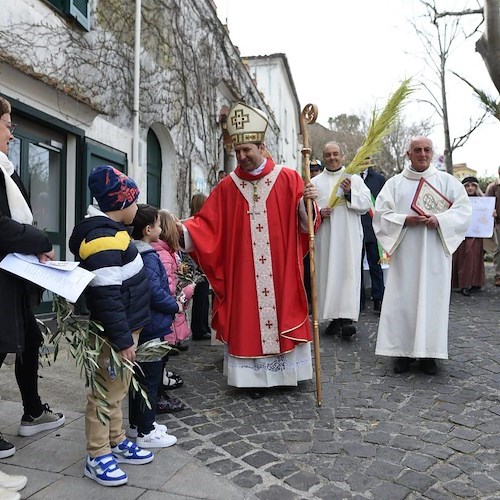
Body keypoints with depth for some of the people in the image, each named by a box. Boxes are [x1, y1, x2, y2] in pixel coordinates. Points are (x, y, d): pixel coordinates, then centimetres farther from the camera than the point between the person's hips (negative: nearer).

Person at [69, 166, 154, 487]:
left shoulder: (110, 230, 10)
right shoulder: (103, 239, -23)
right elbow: (106, 297, -27)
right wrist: (122, 339, -23)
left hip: (125, 327, 10)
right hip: (115, 333, -10)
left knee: (118, 390, 20)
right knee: (106, 393, 3)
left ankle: (117, 442, 34)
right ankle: (97, 457, 17)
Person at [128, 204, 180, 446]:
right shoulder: (148, 257, -20)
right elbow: (155, 292, -25)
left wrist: (171, 301, 13)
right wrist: (175, 306, -11)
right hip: (152, 326, -10)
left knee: (139, 374, 20)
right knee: (150, 379, 1)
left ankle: (137, 421, 34)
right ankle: (146, 433, 12)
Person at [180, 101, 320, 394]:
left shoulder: (288, 179, 0)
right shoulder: (228, 187, 4)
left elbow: (304, 224, -1)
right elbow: (207, 224, 0)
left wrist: (307, 202, -20)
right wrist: (182, 229, -15)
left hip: (281, 267, -1)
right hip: (243, 269, 1)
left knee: (283, 310, 7)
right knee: (247, 318, 5)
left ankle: (288, 370, 25)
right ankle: (254, 376, 19)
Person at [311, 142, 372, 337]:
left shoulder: (354, 178, 10)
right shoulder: (315, 182, 12)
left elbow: (366, 204, 4)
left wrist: (350, 193, -11)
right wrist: (319, 213, -11)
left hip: (349, 235, -1)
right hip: (325, 236, 1)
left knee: (349, 273, -9)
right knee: (329, 274, 2)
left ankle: (347, 318, -12)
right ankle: (335, 317, 11)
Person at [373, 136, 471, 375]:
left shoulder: (446, 181, 8)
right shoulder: (394, 183, 8)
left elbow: (463, 208, 2)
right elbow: (381, 213, 2)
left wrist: (439, 220, -15)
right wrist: (405, 220, -14)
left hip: (434, 253, 0)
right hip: (404, 253, 0)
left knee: (431, 297, 0)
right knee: (402, 299, -1)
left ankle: (428, 351, 11)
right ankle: (403, 351, 9)